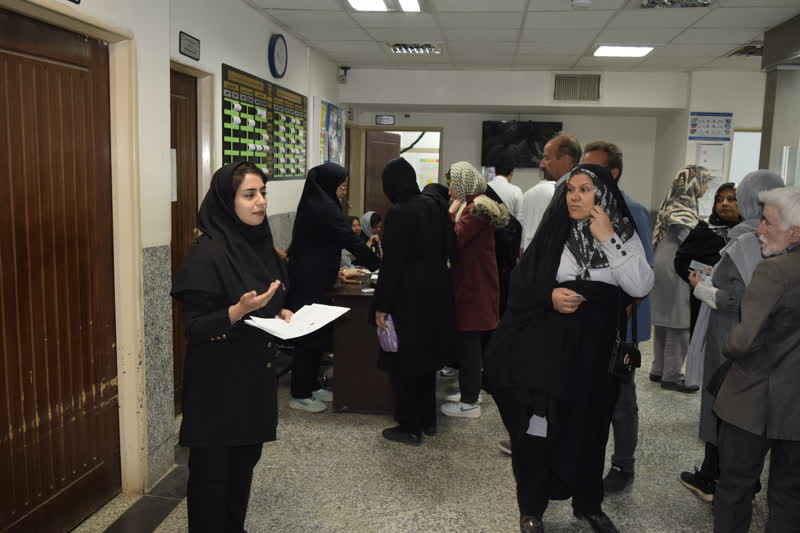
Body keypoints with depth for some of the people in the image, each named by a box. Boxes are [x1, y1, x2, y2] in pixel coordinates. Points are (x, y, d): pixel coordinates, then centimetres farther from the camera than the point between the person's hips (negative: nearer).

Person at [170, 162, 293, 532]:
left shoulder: (260, 244, 5)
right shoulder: (207, 253, -19)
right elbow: (195, 327, -19)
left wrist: (280, 314, 0)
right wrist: (239, 310, -33)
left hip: (256, 373, 8)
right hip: (218, 382, -7)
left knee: (245, 462, 18)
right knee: (212, 470, 6)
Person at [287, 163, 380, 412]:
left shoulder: (314, 203, 13)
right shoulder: (325, 208, -17)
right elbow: (352, 240, -15)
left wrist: (335, 270, 21)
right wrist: (379, 265, -6)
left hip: (310, 278, 10)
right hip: (310, 282, -10)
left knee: (315, 333, 15)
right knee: (310, 335, -3)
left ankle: (310, 386, 25)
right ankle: (299, 395, 6)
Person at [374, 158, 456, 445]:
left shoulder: (398, 213, -16)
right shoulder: (435, 206, 5)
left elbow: (392, 264, -18)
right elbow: (446, 247, 13)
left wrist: (382, 305, -12)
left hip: (409, 296, -8)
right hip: (437, 292, 8)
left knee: (403, 361, 4)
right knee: (426, 357, 18)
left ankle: (410, 427, 11)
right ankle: (428, 420, 28)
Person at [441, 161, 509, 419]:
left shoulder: (476, 209, -17)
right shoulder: (472, 206, 15)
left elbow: (454, 241, -23)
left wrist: (451, 213, -10)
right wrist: (455, 212, 4)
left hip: (474, 285, -10)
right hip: (472, 282, 10)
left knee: (468, 342, -3)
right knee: (469, 341, 16)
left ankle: (470, 402, 5)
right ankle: (470, 391, 27)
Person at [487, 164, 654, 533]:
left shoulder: (624, 234, 1)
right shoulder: (554, 232, -3)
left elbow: (641, 287, -14)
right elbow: (520, 283, -1)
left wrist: (609, 238, -17)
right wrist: (549, 297, -20)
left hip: (596, 351, 2)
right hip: (546, 349, -1)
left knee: (589, 431, 15)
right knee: (537, 430, 4)